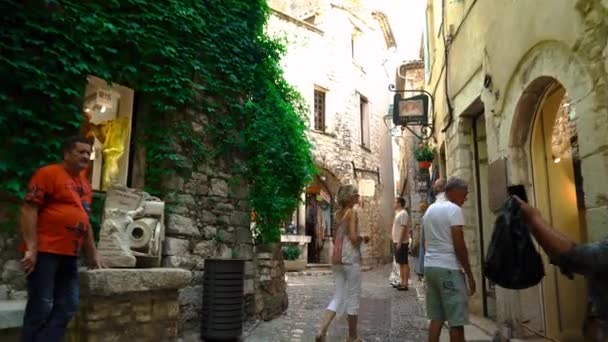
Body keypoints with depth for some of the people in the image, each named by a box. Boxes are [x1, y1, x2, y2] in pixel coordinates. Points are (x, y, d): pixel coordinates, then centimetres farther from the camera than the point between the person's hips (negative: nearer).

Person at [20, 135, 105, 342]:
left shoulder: (85, 185, 18)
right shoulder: (48, 173, -4)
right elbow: (29, 210, -11)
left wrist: (93, 255, 19)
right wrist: (31, 248, -17)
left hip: (69, 255, 8)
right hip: (44, 252, -7)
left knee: (67, 307, 6)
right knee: (41, 307, -3)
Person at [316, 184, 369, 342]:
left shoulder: (338, 213, 12)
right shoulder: (352, 213, -10)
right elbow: (353, 237, -19)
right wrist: (363, 238, 0)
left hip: (337, 259, 7)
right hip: (351, 259, -7)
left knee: (339, 296, 12)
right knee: (353, 297, 6)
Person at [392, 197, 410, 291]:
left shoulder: (403, 213, -15)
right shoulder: (398, 213, 15)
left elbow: (404, 228, -21)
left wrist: (400, 242, -23)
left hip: (401, 242, -10)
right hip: (397, 242, 10)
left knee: (404, 263, -5)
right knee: (400, 263, 13)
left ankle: (405, 284, -1)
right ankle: (402, 282, 20)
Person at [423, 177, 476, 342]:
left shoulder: (430, 209, 15)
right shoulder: (454, 209, -10)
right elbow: (459, 245, -14)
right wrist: (469, 274, -8)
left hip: (430, 266, 8)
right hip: (448, 268, -8)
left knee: (436, 317, 12)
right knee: (456, 321, -2)